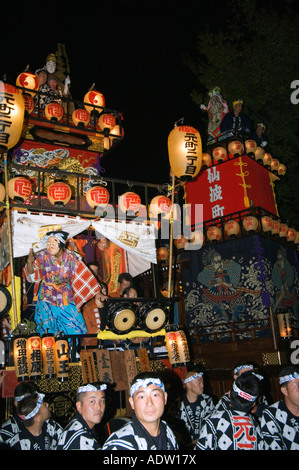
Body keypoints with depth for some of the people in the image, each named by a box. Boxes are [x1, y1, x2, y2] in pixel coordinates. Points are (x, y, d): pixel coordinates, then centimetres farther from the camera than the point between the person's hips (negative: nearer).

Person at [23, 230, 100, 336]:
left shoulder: (71, 257, -9)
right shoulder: (42, 256, -12)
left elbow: (84, 275, -4)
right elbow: (33, 276, -13)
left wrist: (98, 293, -4)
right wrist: (29, 263, -34)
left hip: (66, 297, 1)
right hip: (47, 297, -1)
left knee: (75, 330, 5)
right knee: (48, 330, 4)